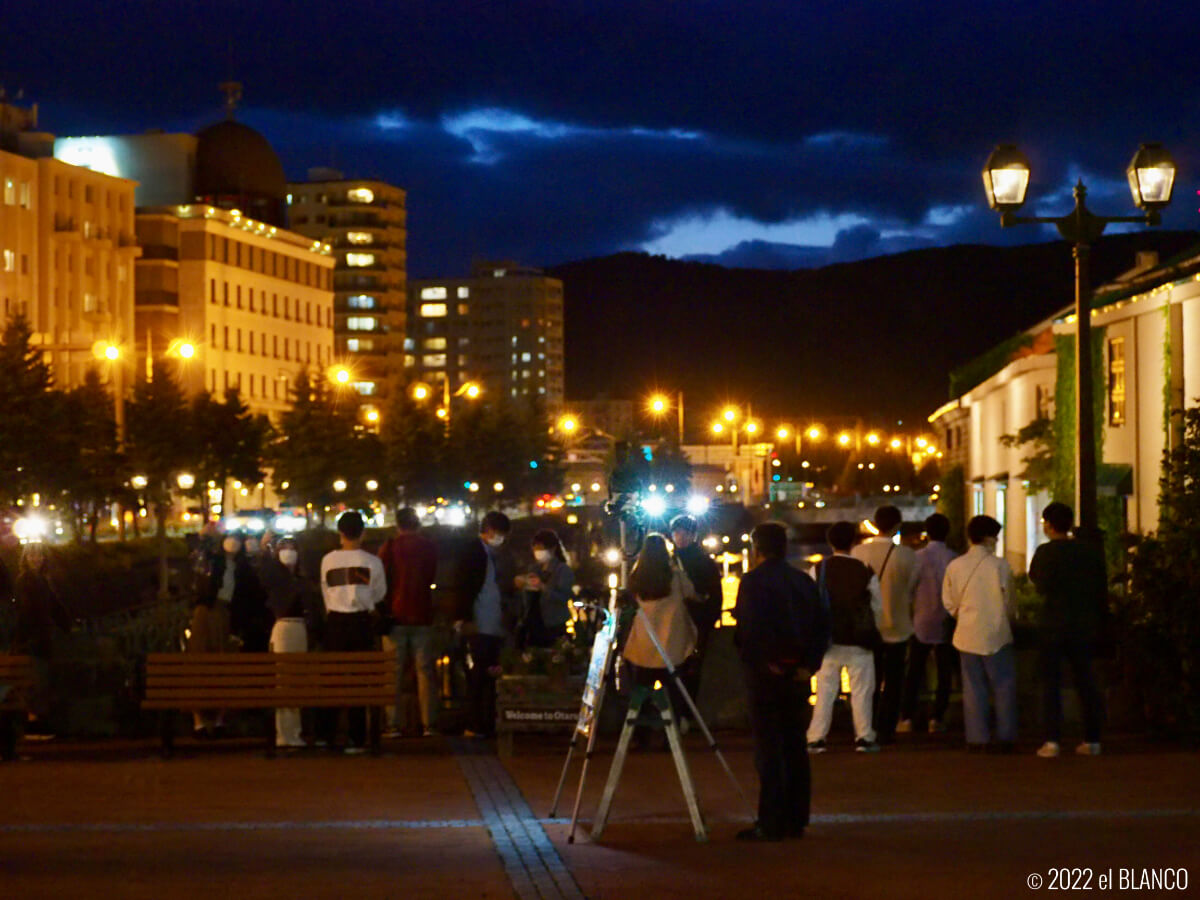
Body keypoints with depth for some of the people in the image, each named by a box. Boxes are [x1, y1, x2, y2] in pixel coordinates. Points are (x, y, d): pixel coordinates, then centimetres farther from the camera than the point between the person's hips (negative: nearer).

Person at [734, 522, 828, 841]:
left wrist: (763, 662, -9)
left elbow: (749, 629, -19)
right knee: (794, 746, 12)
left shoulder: (754, 580, -10)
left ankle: (771, 823, -5)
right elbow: (822, 625, 8)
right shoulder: (803, 580, 9)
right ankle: (795, 820, 16)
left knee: (768, 747, -4)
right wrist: (808, 663, 5)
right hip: (797, 672, 6)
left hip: (765, 672, -6)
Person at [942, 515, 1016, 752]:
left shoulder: (954, 566, 0)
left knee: (973, 688, 8)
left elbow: (949, 602, 6)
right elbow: (1008, 601, -2)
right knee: (1004, 687, 5)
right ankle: (1005, 737, 2)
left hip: (967, 634, 3)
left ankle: (976, 738, 5)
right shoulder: (999, 565, -10)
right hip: (996, 634, -3)